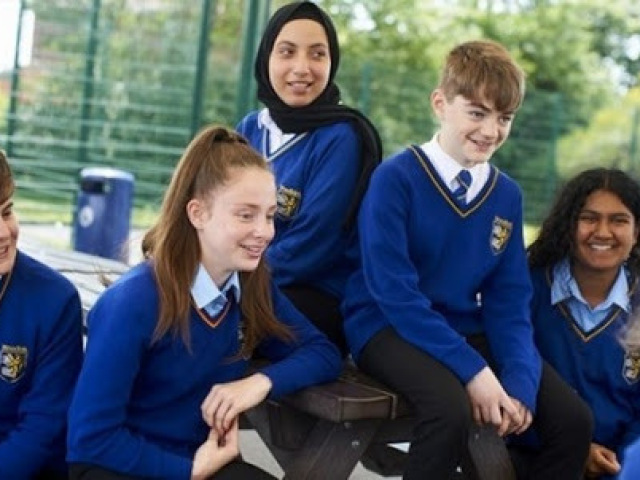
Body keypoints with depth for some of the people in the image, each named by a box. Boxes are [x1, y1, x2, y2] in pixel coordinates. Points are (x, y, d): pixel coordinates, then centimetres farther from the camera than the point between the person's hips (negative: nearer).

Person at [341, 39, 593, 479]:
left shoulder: (508, 194, 4)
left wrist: (520, 380, -15)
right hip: (389, 325, -6)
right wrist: (472, 370, -25)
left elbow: (509, 299, 3)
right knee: (452, 408, -35)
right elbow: (394, 290, -19)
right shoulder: (396, 177, -14)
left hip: (465, 328, 6)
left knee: (572, 418, -7)